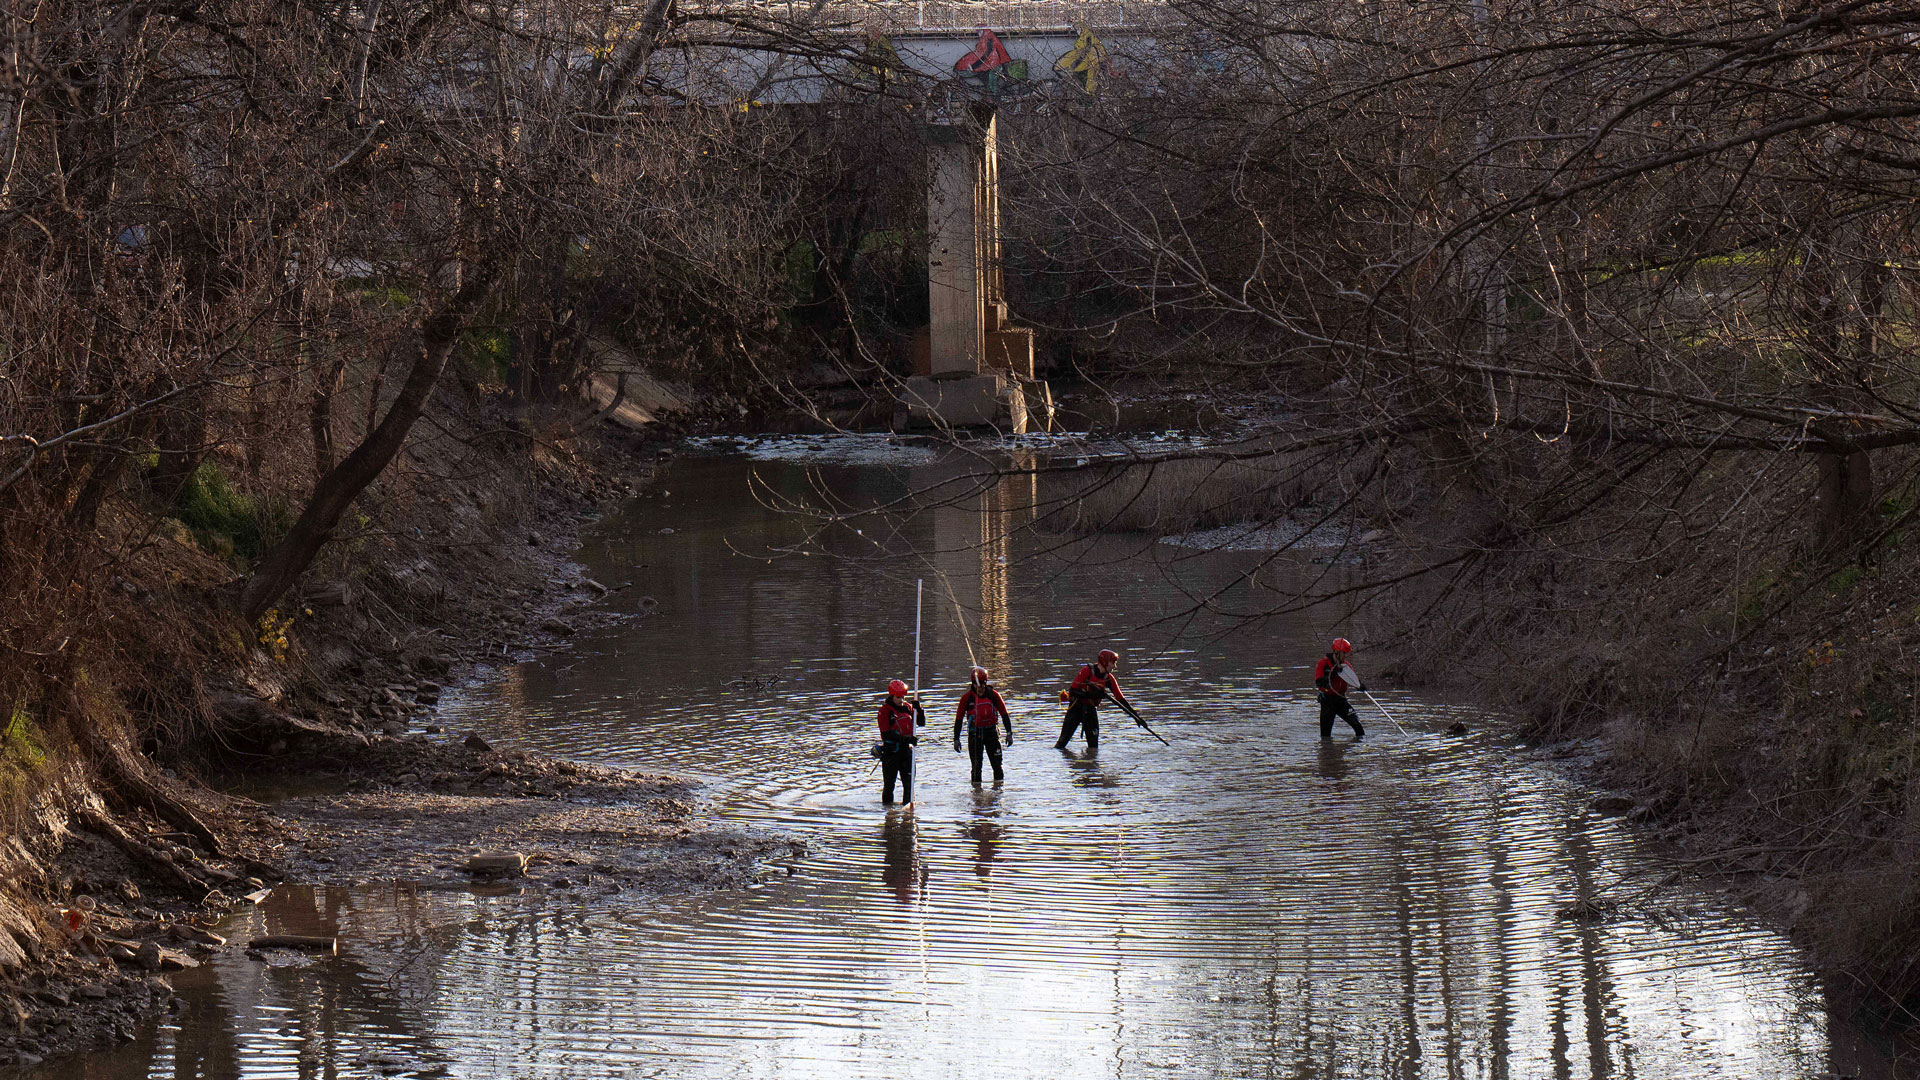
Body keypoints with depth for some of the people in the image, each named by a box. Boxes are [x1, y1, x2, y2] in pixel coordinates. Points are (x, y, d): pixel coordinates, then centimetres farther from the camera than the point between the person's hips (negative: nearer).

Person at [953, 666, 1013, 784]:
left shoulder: (993, 695, 0)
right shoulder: (967, 697, -3)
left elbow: (1004, 714, 7)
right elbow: (959, 718, 2)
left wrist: (1009, 733, 2)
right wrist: (956, 739, -2)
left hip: (991, 731, 1)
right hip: (974, 733, -1)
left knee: (997, 762, -1)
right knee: (976, 764, 0)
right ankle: (976, 787, 7)